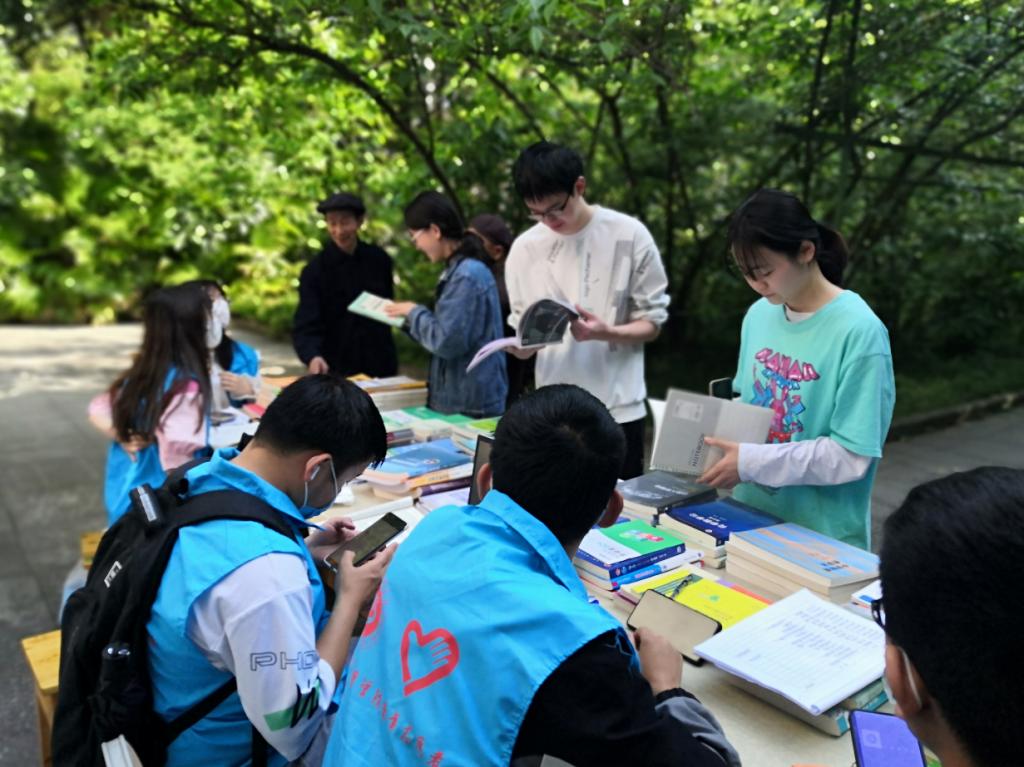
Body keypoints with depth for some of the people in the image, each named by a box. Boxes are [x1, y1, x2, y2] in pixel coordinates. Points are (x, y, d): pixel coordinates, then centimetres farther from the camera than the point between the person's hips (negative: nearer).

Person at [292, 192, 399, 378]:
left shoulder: (379, 259, 0)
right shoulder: (315, 271, -9)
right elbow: (306, 326, -17)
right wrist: (313, 356, -37)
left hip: (381, 365, 3)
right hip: (337, 370, -3)